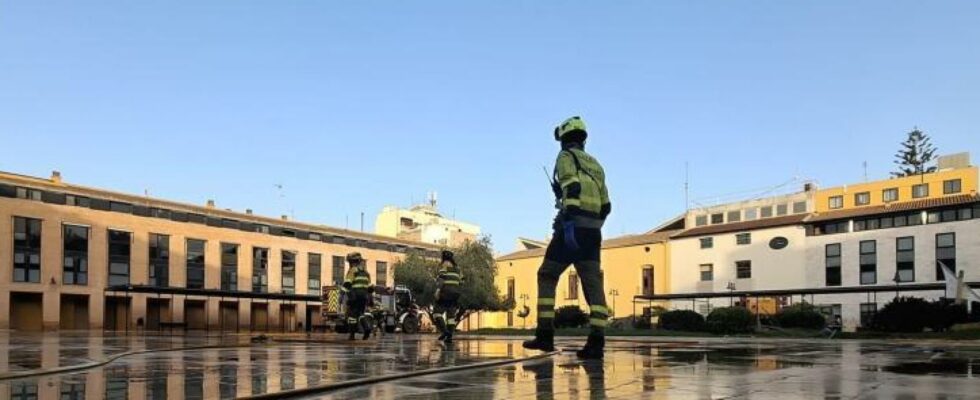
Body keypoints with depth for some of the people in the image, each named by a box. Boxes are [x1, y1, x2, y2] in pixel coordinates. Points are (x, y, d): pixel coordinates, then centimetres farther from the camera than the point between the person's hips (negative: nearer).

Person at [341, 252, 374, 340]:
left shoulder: (352, 270, -3)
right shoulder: (365, 271, 18)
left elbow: (347, 283, -15)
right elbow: (370, 286, 18)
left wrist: (342, 294, -17)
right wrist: (368, 296, 28)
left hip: (354, 295, -6)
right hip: (364, 295, 6)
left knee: (352, 314, 2)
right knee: (361, 314, 15)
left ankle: (352, 334, 2)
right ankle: (367, 329, -8)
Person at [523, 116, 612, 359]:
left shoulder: (566, 156, 3)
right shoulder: (595, 164, 24)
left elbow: (571, 187, -17)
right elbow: (606, 205, 20)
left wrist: (568, 215, -26)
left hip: (573, 226, -6)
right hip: (593, 231, 6)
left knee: (547, 276, 4)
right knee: (593, 283, -1)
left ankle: (545, 334, -3)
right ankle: (596, 341, -11)